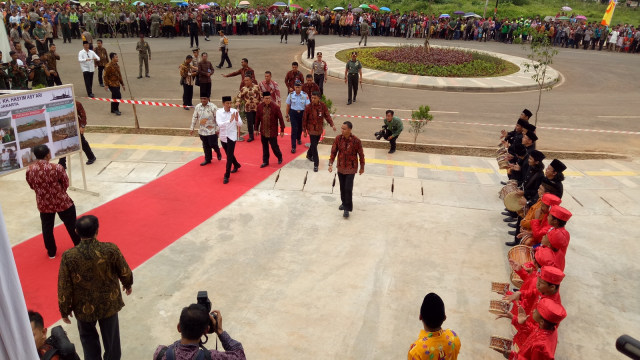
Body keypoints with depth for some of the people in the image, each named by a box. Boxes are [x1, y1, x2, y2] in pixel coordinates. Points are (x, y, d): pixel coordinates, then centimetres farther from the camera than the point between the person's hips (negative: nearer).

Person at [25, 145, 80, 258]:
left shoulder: (29, 170, -11)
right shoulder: (57, 168, -22)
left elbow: (32, 186, 5)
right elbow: (66, 184, -9)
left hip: (43, 205, 3)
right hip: (62, 202, -3)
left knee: (47, 228, 20)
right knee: (71, 225, 16)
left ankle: (51, 252, 35)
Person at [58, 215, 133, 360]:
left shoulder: (69, 256, -24)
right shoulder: (111, 249, -24)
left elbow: (64, 288, -14)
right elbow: (125, 272, -9)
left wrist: (64, 310, 3)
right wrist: (128, 284, 14)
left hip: (84, 307, -1)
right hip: (109, 303, 1)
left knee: (88, 337, 27)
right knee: (111, 335, 25)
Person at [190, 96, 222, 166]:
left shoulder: (213, 107, -13)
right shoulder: (198, 107, 1)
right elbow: (194, 118, 9)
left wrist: (217, 129, -10)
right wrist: (192, 128, 9)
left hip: (211, 130, -4)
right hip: (202, 131, 5)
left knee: (213, 144, 3)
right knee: (205, 146, 12)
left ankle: (218, 153, 34)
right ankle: (207, 159, 26)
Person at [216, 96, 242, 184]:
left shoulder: (234, 111, -8)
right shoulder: (219, 112, -8)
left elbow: (240, 124, -5)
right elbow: (219, 124, -22)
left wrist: (237, 119, -26)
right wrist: (230, 120, -35)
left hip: (232, 136, -3)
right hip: (223, 136, 3)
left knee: (229, 156, -7)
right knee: (229, 154, 21)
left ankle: (226, 176, -1)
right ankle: (236, 165, 48)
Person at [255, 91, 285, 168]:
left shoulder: (275, 107, -13)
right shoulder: (260, 107, -3)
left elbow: (280, 119, -9)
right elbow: (257, 118, 7)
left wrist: (282, 130, -8)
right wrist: (256, 129, 11)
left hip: (272, 131, -3)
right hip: (263, 131, 3)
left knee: (274, 146, 3)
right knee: (265, 147, 12)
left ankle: (279, 157, 31)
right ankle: (265, 161, 26)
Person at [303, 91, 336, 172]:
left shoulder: (323, 105, -7)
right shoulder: (308, 107, -16)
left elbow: (327, 115, -4)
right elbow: (304, 119, -8)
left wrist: (332, 125, -17)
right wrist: (304, 131, -5)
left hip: (320, 129, 4)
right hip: (312, 129, -4)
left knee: (315, 143, 21)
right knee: (314, 146, -5)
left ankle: (309, 155, 49)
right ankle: (316, 164, 2)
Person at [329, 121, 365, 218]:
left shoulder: (356, 141, -18)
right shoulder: (338, 138, -8)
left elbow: (361, 154, -6)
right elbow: (333, 151, 0)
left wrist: (362, 167, 2)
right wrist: (331, 163, -7)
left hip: (351, 169, -4)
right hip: (340, 168, 4)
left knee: (348, 188, -7)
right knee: (342, 187, 17)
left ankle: (347, 208, 4)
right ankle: (344, 203, 39)